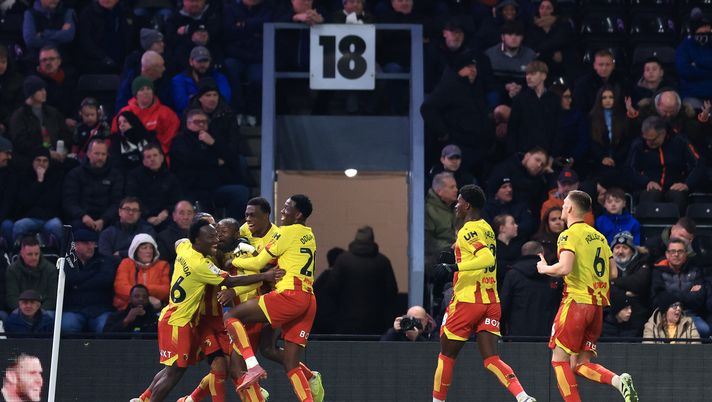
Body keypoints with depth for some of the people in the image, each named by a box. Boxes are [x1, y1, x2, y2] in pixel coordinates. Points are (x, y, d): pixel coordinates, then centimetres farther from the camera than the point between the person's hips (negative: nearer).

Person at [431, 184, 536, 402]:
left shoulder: (468, 231, -11)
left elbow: (487, 259, -25)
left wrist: (455, 267, -28)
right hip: (491, 302, 7)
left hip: (467, 301, -7)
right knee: (491, 359, -1)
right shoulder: (487, 229, 15)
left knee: (446, 355, 8)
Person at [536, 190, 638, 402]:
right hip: (598, 305, 7)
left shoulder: (569, 235, -7)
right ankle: (619, 381, -14)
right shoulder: (599, 237, 16)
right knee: (581, 364, 9)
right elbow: (613, 273, 14)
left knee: (559, 359, 1)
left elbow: (564, 268, -22)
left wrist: (545, 268, -3)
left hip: (576, 301, -7)